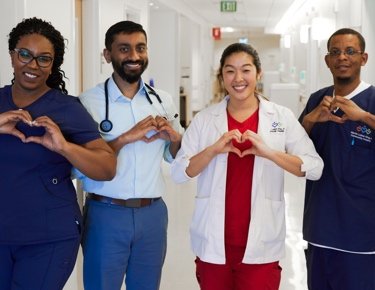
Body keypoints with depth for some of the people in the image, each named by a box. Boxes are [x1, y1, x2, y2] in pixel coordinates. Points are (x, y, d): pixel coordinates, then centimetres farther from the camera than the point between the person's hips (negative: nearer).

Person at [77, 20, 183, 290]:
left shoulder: (163, 100, 6)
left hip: (152, 213, 4)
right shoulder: (89, 101, -7)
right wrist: (125, 138, -21)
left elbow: (175, 157, 15)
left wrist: (174, 137, -6)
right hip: (105, 214, -4)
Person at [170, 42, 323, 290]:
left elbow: (315, 168, -5)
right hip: (214, 241, 1)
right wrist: (213, 150, -16)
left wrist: (269, 152, -19)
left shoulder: (283, 117, 1)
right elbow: (178, 173, 0)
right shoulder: (205, 119, 4)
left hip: (261, 243, -1)